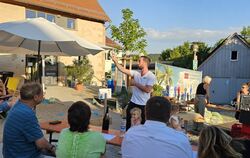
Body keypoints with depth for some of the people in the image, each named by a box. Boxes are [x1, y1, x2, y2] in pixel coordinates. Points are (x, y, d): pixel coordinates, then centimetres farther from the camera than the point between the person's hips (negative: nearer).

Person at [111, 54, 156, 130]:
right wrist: (115, 61, -6)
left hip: (143, 105, -5)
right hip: (133, 103, 5)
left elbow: (147, 90, -23)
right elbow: (123, 70, 0)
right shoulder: (136, 73, 2)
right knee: (128, 124, 14)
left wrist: (135, 84, -17)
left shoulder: (151, 76, -13)